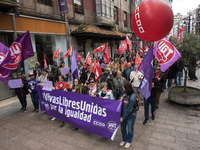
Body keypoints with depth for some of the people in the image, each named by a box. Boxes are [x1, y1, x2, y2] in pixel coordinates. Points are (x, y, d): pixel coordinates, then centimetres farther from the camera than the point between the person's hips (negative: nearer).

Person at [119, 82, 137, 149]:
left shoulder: (132, 97, -25)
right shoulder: (123, 94, -6)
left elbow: (129, 109, -23)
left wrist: (123, 117, -20)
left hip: (130, 116, -6)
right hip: (123, 115, 6)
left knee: (130, 129, 16)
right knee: (123, 128, 20)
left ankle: (129, 141, 41)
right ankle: (124, 140, 45)